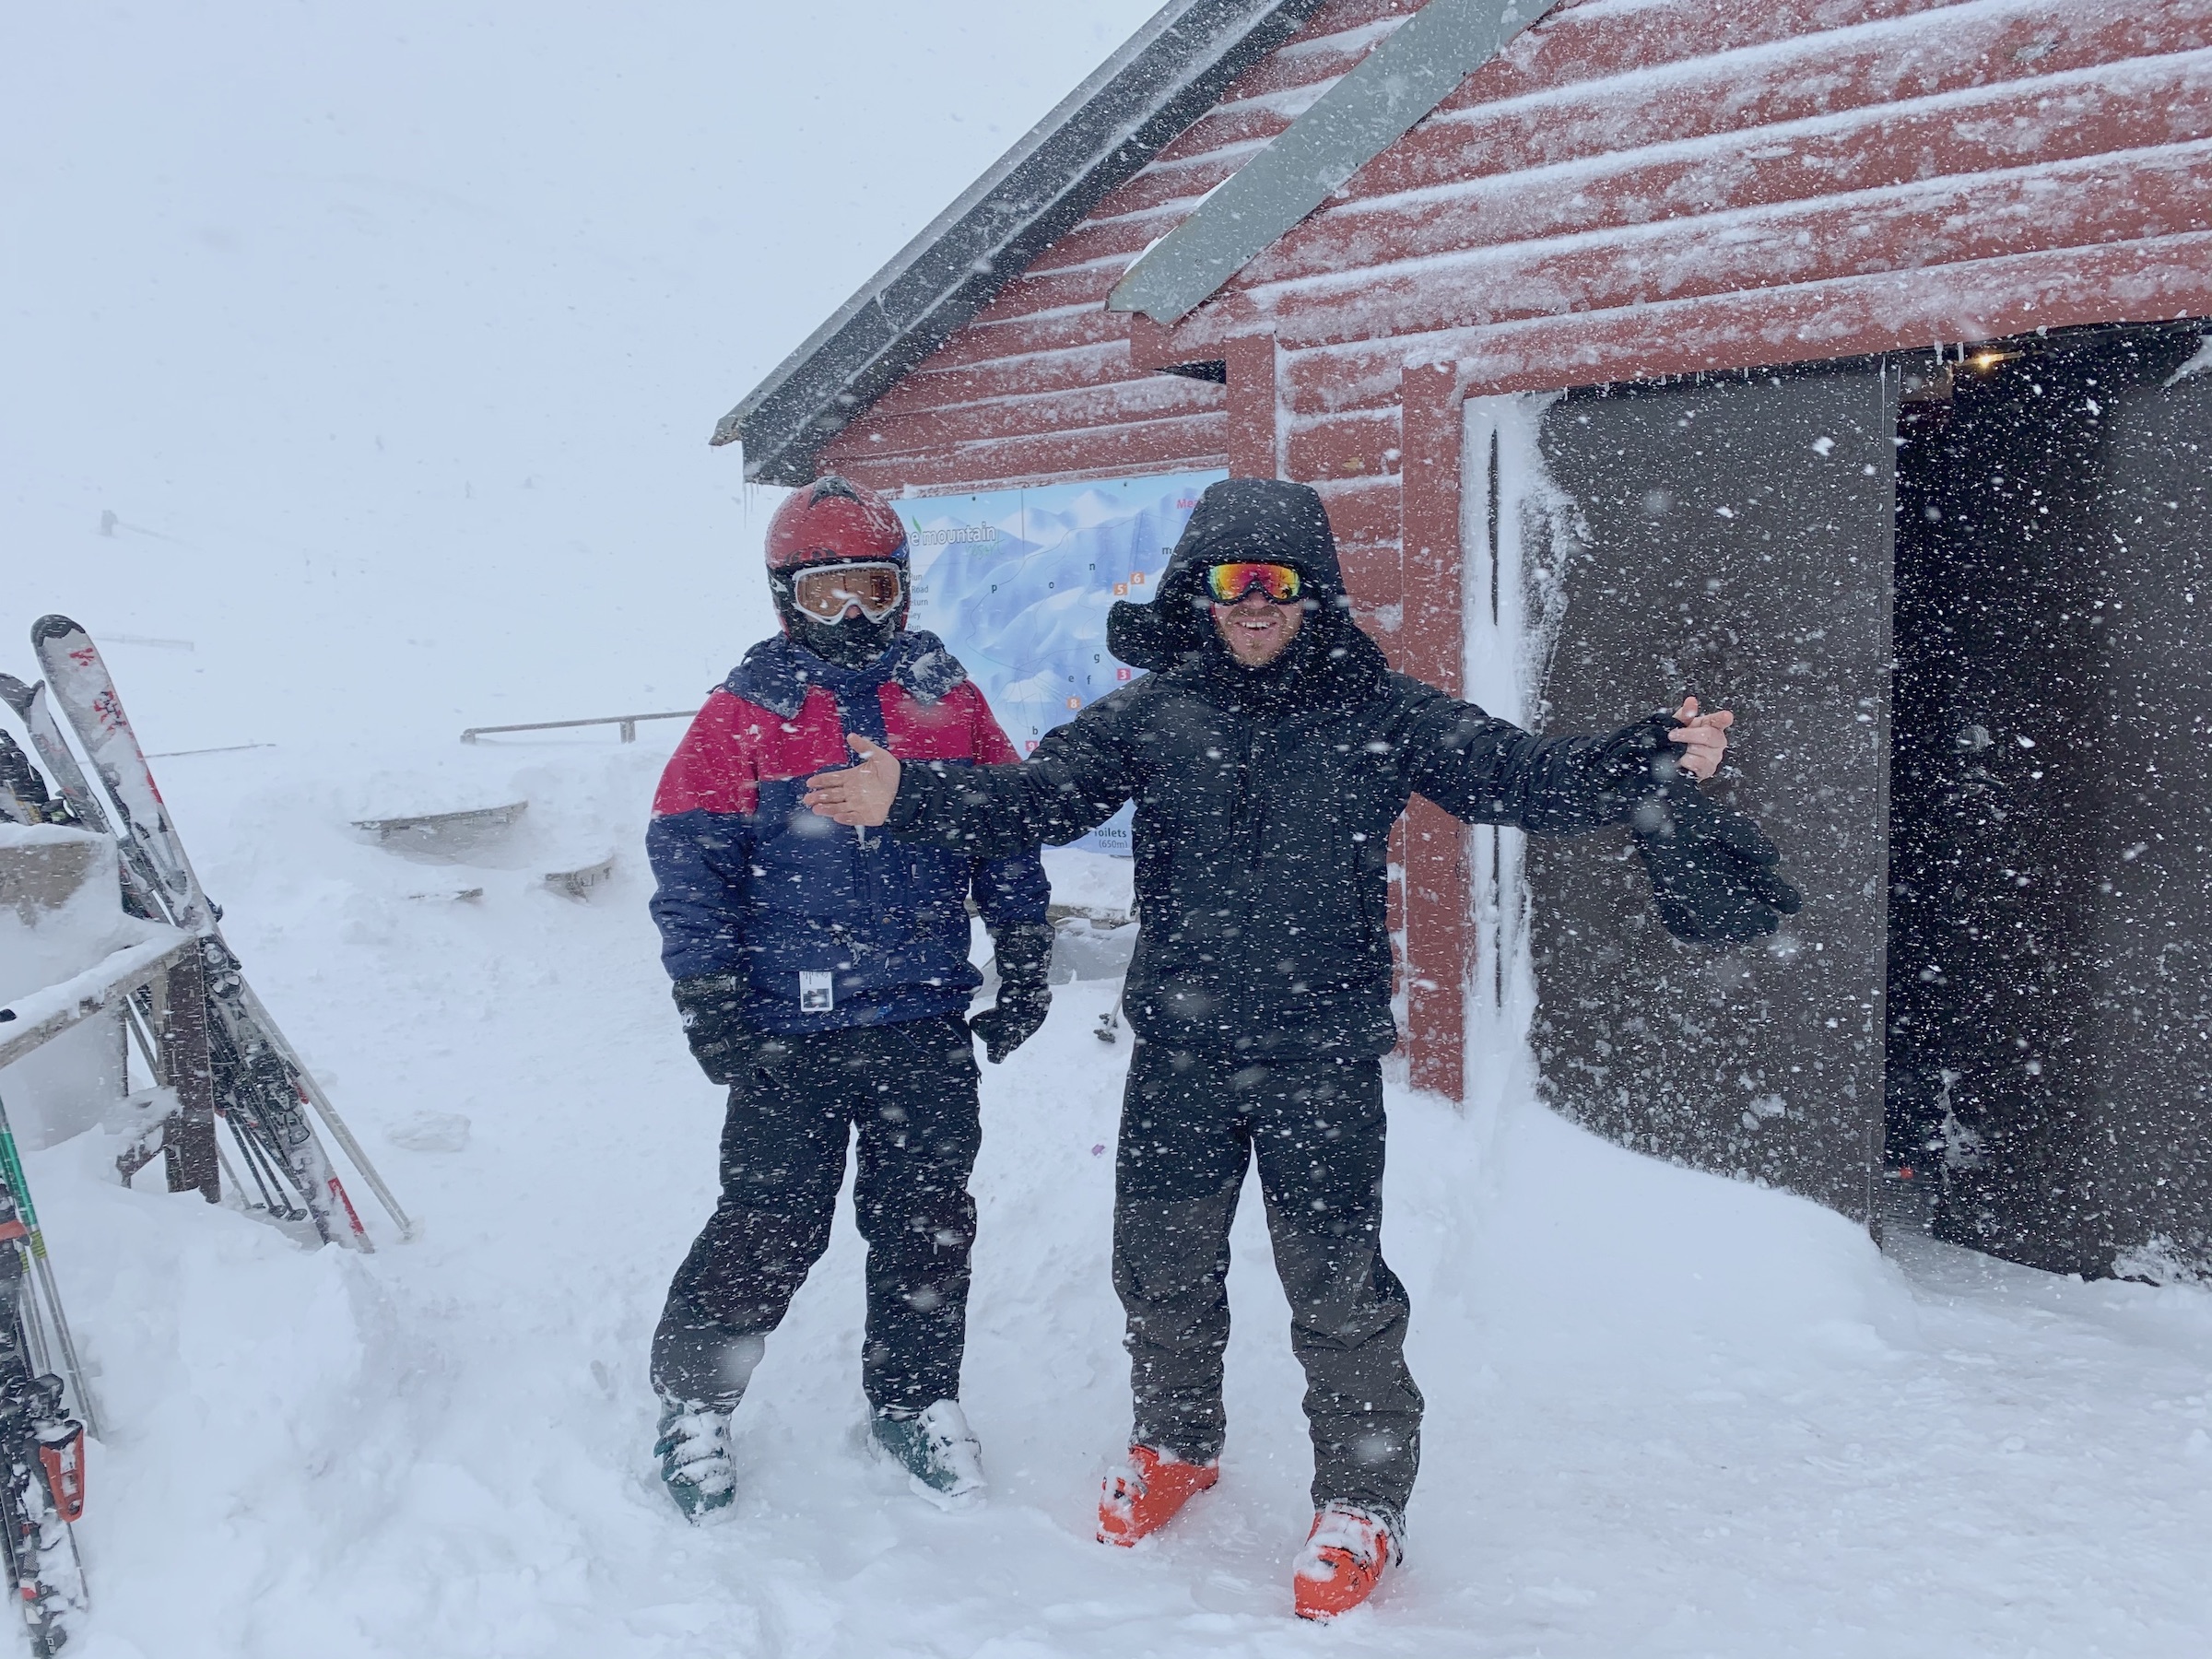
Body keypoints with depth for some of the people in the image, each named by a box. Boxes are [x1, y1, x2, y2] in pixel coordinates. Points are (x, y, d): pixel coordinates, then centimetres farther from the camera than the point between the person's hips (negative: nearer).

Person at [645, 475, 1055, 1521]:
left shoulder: (949, 699, 6)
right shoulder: (745, 713, -2)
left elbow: (1009, 832, 12)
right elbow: (690, 857, -3)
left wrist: (1027, 964, 10)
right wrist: (706, 1000, -8)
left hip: (929, 1022, 3)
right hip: (789, 1033, -3)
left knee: (929, 1220, 13)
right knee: (769, 1225, 3)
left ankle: (915, 1400, 33)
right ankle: (692, 1400, 25)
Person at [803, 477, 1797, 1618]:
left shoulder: (1380, 714, -3)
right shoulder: (1153, 714, 2)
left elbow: (1522, 778, -7)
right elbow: (1030, 799, -3)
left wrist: (1652, 765, -22)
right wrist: (906, 797, -18)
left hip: (1322, 1059, -2)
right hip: (1178, 1056, 3)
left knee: (1337, 1283, 1)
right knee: (1162, 1265, 16)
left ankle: (1363, 1501, 25)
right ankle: (1176, 1443, 43)